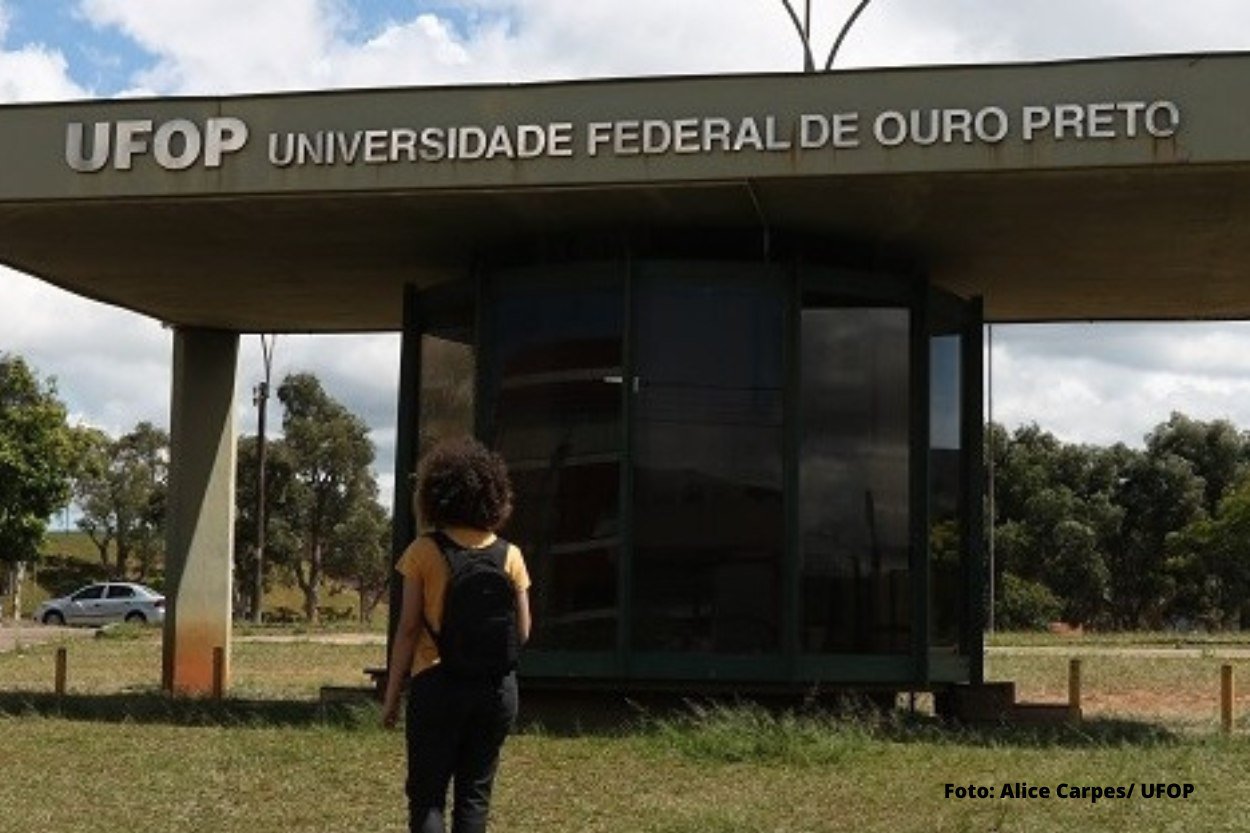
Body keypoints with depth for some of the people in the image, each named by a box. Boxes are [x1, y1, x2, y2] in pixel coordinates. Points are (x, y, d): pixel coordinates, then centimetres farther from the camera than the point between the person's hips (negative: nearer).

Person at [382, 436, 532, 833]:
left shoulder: (424, 551, -6)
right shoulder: (510, 555, 1)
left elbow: (408, 629, -6)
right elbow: (522, 633, 3)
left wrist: (392, 694, 2)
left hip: (437, 684, -3)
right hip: (496, 685, 3)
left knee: (427, 795, 6)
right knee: (475, 795, 12)